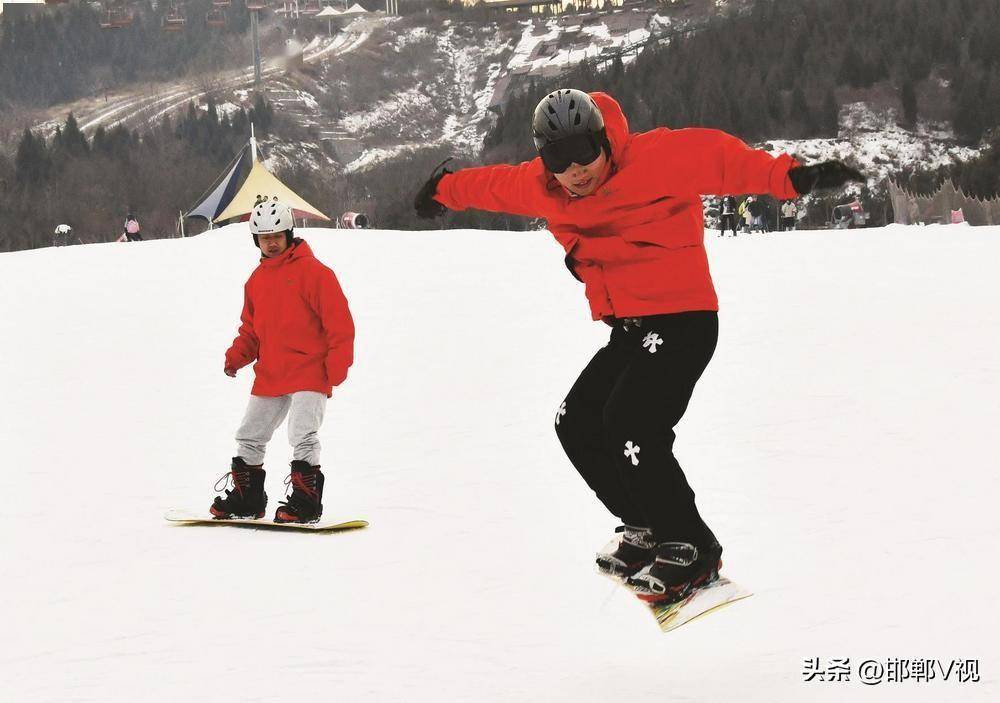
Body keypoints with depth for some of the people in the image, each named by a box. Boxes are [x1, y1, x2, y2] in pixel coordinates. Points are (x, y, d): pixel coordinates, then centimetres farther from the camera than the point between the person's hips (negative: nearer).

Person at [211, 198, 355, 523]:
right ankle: (245, 499, 24)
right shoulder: (256, 280, 13)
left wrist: (336, 368, -17)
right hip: (269, 375, 7)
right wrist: (236, 356, 3)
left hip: (308, 372, -7)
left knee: (303, 436, -15)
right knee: (249, 438, 12)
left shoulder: (312, 272, -9)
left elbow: (340, 322, -12)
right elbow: (251, 329, 21)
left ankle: (305, 502, -7)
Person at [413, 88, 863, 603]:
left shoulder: (652, 160, -18)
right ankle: (649, 527, 22)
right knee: (577, 423, 9)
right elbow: (497, 184, 26)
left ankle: (690, 547, -8)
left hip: (682, 321, -9)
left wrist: (790, 177, -47)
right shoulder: (542, 188, 5)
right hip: (629, 331, 9)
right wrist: (445, 191, 44)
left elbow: (715, 158, -32)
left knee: (628, 425, -21)